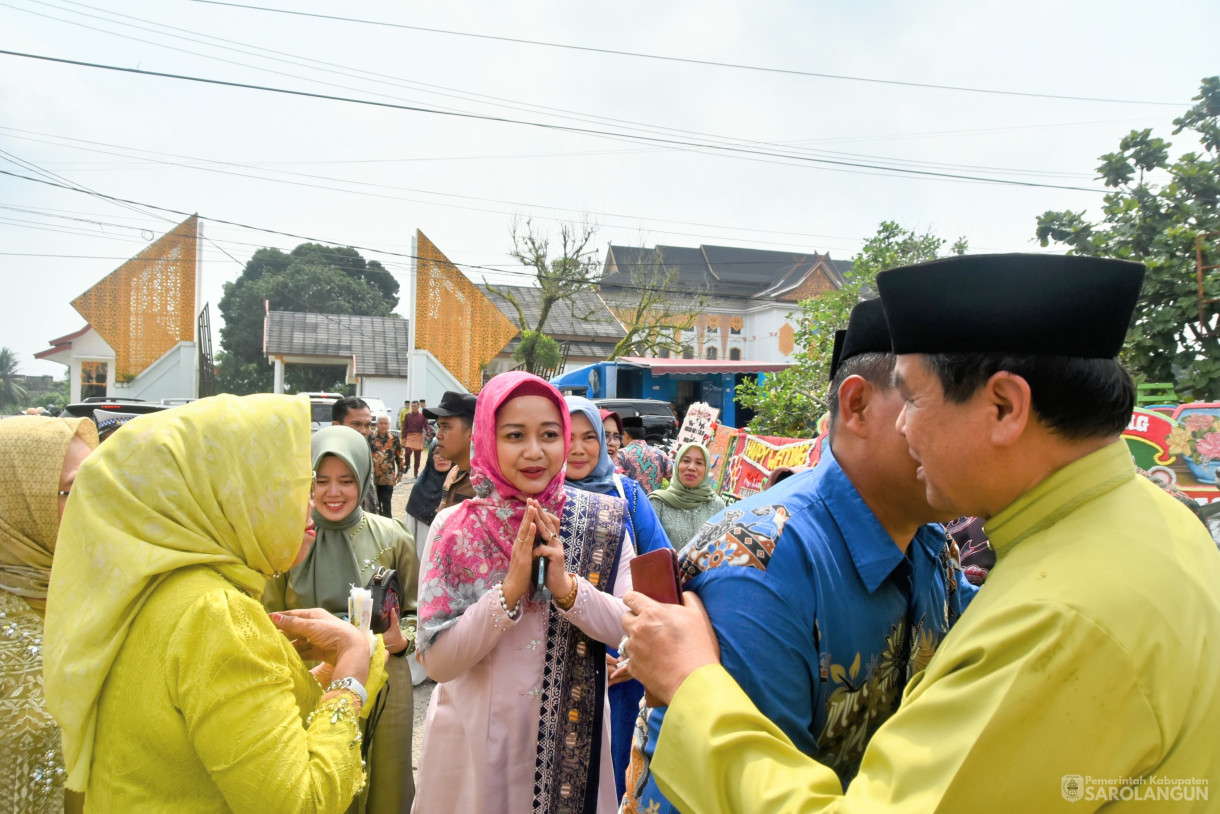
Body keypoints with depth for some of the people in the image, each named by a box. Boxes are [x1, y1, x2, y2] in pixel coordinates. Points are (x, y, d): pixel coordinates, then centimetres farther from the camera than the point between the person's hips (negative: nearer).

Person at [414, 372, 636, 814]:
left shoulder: (603, 520, -6)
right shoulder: (455, 528, -10)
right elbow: (435, 661, -14)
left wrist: (567, 587, -25)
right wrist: (510, 589, -26)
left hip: (571, 738, 1)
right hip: (476, 741, -1)